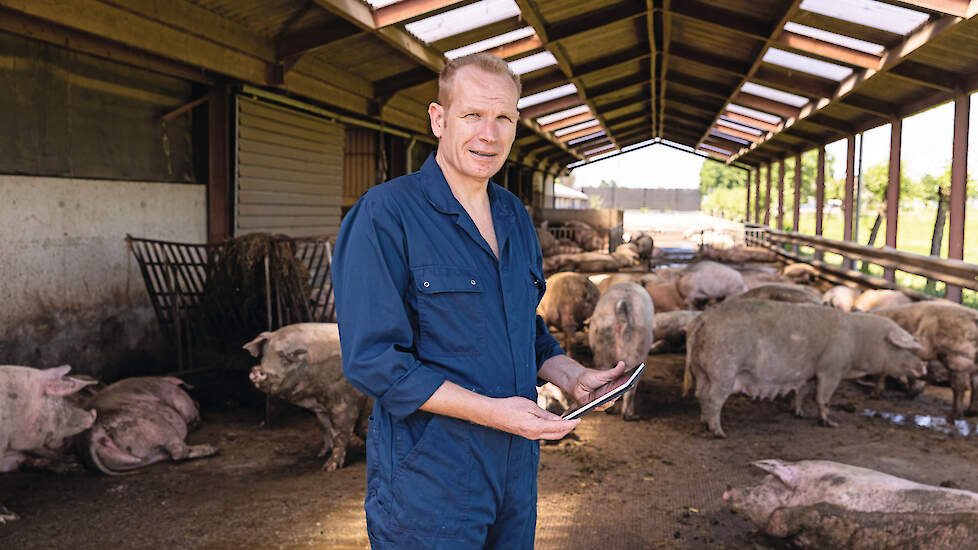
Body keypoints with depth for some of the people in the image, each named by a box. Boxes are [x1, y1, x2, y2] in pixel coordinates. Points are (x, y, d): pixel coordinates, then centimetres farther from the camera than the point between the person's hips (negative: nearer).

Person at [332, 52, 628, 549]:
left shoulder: (515, 218, 10)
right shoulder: (384, 215, -14)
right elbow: (372, 359, -19)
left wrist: (573, 378, 2)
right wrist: (491, 411, -23)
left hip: (515, 469, 7)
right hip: (427, 480, -7)